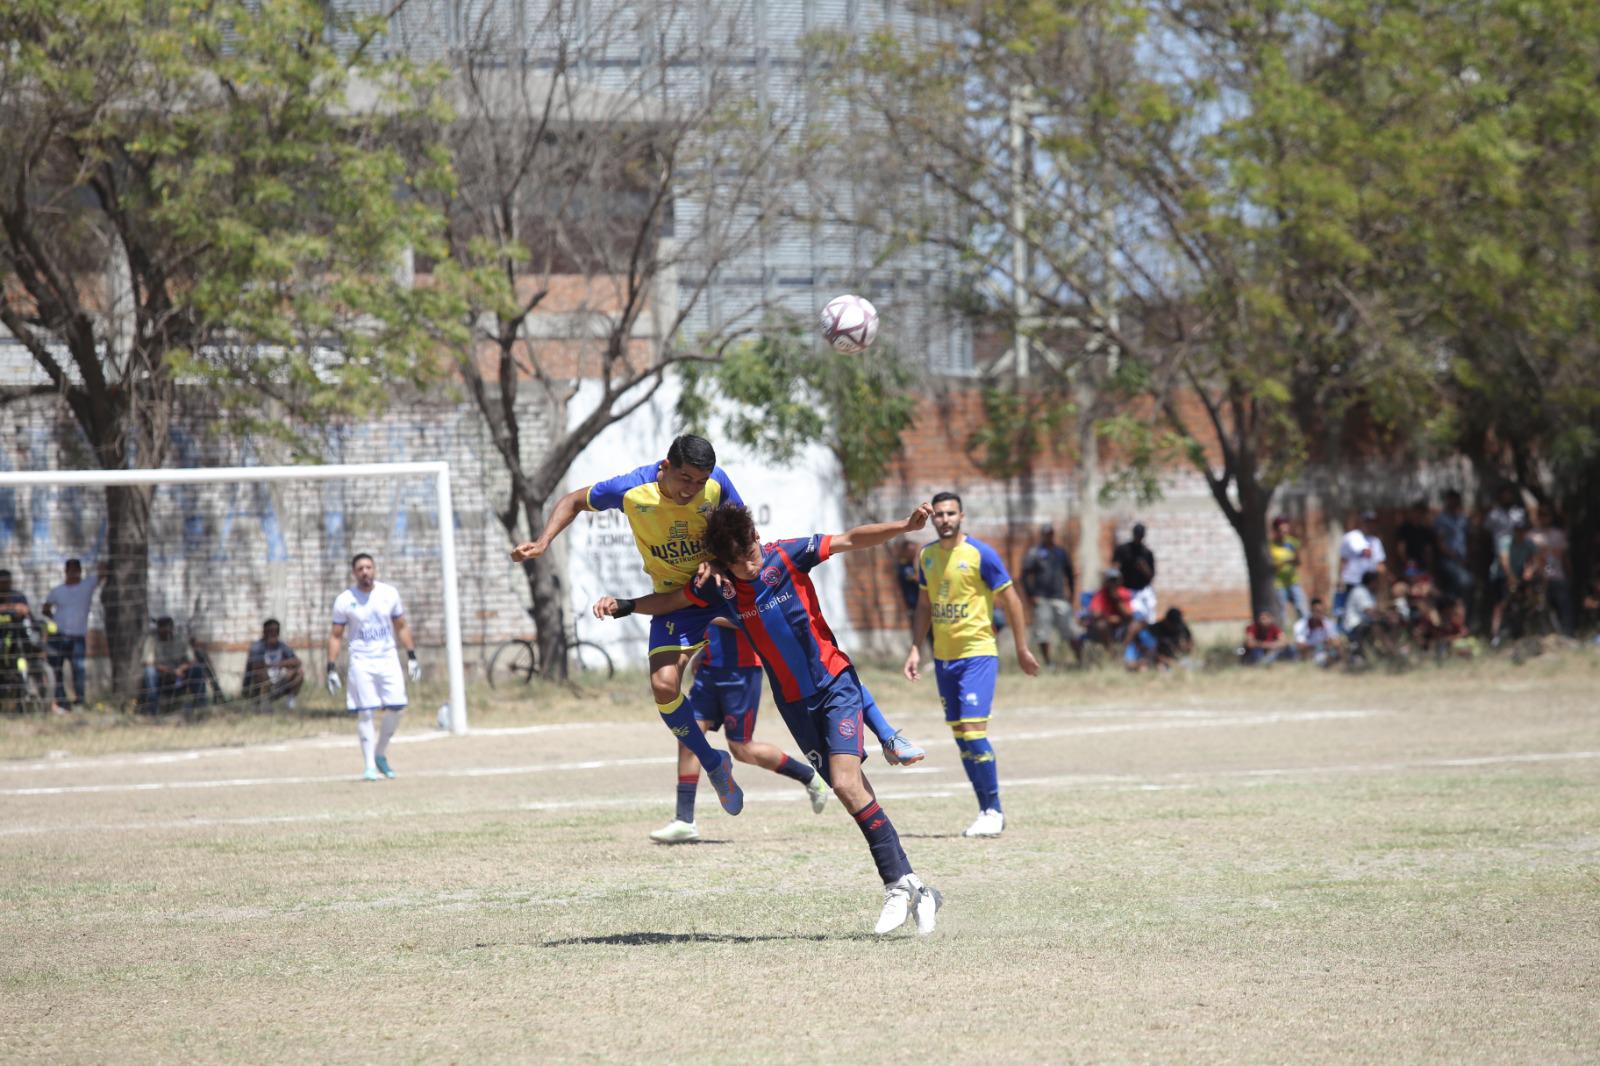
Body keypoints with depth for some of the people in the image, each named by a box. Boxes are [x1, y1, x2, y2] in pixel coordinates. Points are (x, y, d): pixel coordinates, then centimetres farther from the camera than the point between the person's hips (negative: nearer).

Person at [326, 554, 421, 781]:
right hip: (361, 662, -2)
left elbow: (401, 626, 12)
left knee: (397, 709, -3)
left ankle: (380, 754, 18)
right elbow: (335, 636, 1)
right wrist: (331, 669, -5)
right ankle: (369, 766, -2)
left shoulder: (389, 593, 3)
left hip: (388, 658, 3)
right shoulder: (344, 600, -3)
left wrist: (411, 657, 7)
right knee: (364, 713, -7)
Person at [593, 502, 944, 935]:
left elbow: (852, 540, -13)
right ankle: (912, 889, 8)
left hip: (835, 683, -4)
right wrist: (624, 606, -2)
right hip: (794, 702, 4)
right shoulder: (717, 589, -2)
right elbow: (670, 601, 13)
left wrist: (906, 526, -24)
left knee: (846, 783, -21)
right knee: (852, 789, 3)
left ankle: (901, 885, -15)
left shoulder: (787, 557, -12)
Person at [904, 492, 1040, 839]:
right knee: (960, 734, 6)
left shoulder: (981, 554, -10)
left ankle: (994, 811, -5)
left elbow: (1010, 601, -4)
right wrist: (916, 649, 11)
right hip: (944, 657, 6)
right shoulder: (927, 556, 8)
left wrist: (1022, 649, -3)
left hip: (977, 653, -6)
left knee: (973, 729, -15)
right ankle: (986, 811, 13)